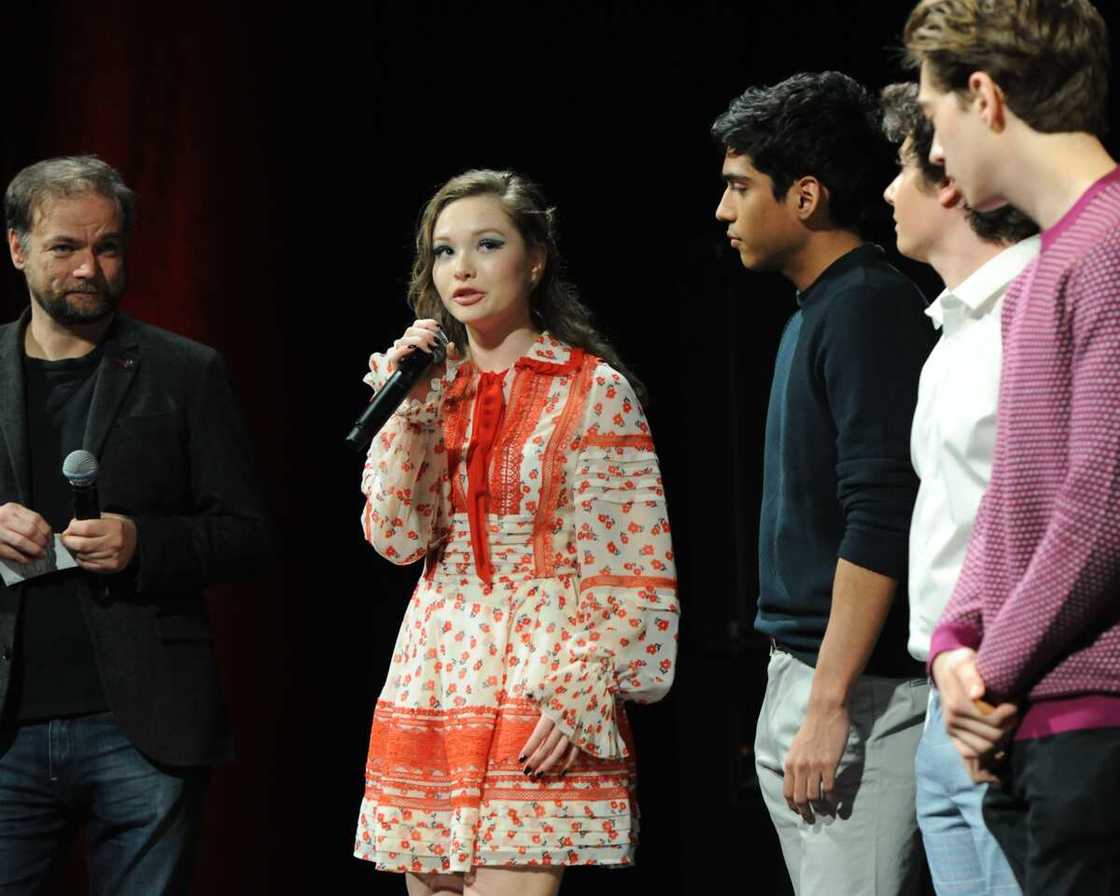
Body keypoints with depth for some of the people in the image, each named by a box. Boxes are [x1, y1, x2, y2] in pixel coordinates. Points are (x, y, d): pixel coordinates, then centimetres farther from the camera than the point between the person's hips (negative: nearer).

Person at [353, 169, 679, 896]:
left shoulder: (594, 390, -1)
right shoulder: (435, 392, 14)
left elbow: (633, 572, -5)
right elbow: (396, 538, 3)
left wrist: (581, 695, -14)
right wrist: (405, 412, -5)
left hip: (542, 705, -5)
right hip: (433, 686, 5)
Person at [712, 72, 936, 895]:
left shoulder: (869, 309, -13)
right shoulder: (814, 315, 18)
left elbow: (881, 523, -20)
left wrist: (829, 706, -22)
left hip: (859, 691, -10)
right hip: (800, 675, 10)